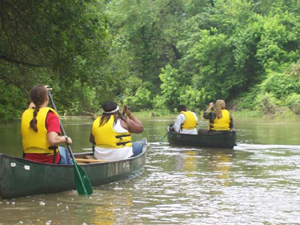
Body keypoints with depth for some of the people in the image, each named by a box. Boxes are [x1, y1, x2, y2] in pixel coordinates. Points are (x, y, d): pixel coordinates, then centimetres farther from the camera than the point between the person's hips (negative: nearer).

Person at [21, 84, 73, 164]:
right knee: (62, 151, 29)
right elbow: (53, 140, -28)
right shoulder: (50, 115, -15)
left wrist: (37, 93, 41)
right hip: (50, 161, -5)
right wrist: (65, 139, -9)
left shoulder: (25, 114, 1)